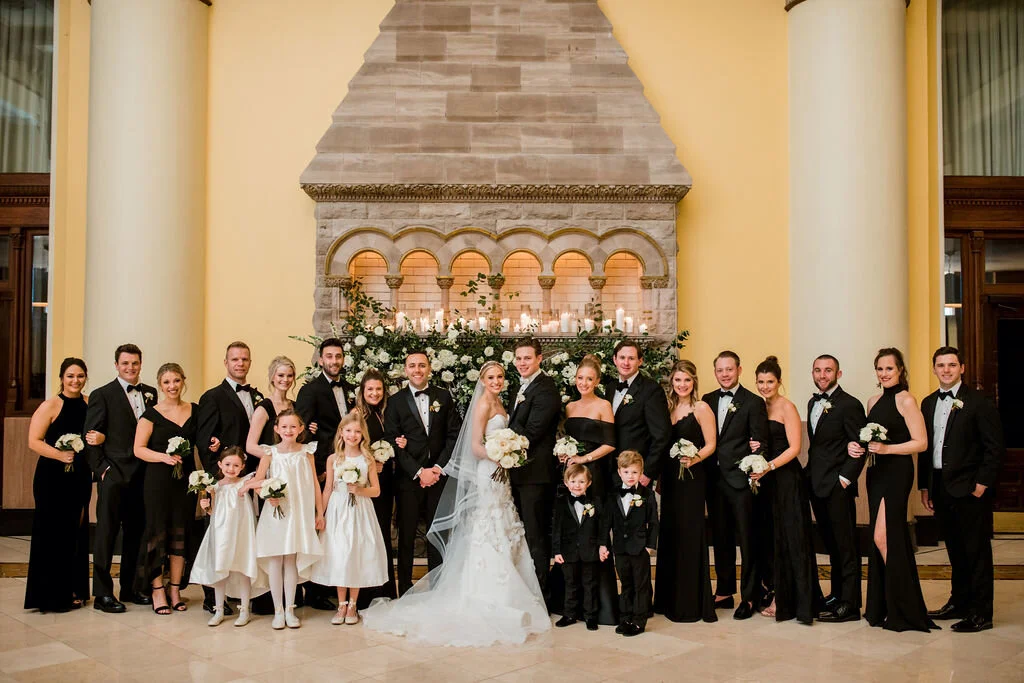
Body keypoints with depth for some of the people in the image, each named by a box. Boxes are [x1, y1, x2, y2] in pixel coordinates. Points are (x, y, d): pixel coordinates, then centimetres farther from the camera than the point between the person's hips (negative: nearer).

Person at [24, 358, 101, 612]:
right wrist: (59, 454, -25)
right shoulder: (50, 405, -7)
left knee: (76, 533, 9)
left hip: (80, 476, 4)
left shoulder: (90, 404, 5)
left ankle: (72, 591, 19)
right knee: (53, 534, 0)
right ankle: (51, 596, 9)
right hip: (52, 477, -4)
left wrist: (100, 438, -11)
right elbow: (34, 441, -11)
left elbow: (99, 434, 12)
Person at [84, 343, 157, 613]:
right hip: (114, 475, -5)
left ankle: (129, 588, 23)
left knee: (135, 533, 12)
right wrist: (101, 469, -11)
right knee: (106, 533, 1)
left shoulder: (150, 394, 10)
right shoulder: (102, 395, -2)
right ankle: (102, 594, 9)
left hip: (142, 476, 5)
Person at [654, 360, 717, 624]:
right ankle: (669, 599, 21)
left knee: (689, 534, -4)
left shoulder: (701, 408, -5)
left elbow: (710, 444, -8)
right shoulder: (668, 408, 12)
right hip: (669, 476, 6)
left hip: (692, 477, -6)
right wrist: (659, 474, 8)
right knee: (669, 533, 10)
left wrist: (694, 459, -25)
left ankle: (692, 602, 6)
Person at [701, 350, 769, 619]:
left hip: (740, 479, -4)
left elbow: (760, 443, -6)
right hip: (714, 478, 5)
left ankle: (749, 597, 11)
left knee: (747, 539, 2)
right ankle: (724, 591, 25)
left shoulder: (753, 402, -2)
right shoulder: (707, 400, 11)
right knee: (721, 538, 14)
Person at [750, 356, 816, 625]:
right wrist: (753, 447, -2)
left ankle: (785, 600, 6)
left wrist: (769, 467, -23)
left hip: (786, 479, -6)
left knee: (788, 537, -1)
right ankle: (775, 594, 17)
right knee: (769, 538, 8)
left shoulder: (787, 407, -8)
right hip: (765, 478, 7)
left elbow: (794, 448, -14)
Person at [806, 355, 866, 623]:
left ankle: (850, 604, 4)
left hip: (838, 486, -7)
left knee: (845, 545, -1)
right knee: (831, 544, 14)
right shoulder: (813, 403, 14)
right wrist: (810, 473, 11)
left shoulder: (849, 404, -9)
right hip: (816, 485, 7)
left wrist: (845, 478, -15)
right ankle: (837, 594, 24)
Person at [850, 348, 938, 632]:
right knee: (893, 538, 12)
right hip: (876, 473, 8)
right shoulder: (874, 401, 14)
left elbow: (920, 443, -12)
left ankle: (902, 610, 2)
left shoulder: (906, 400, -9)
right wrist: (856, 446, 1)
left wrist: (885, 448, -21)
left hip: (897, 472, -8)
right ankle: (883, 607, 18)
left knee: (883, 537, -11)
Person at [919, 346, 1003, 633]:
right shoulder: (928, 403, 12)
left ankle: (981, 613, 8)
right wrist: (924, 485, 10)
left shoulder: (978, 402, -6)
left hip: (969, 489, -6)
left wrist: (982, 483, -13)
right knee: (955, 550, 14)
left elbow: (995, 446, -8)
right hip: (940, 488, 6)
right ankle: (959, 603, 24)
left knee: (977, 550, 1)